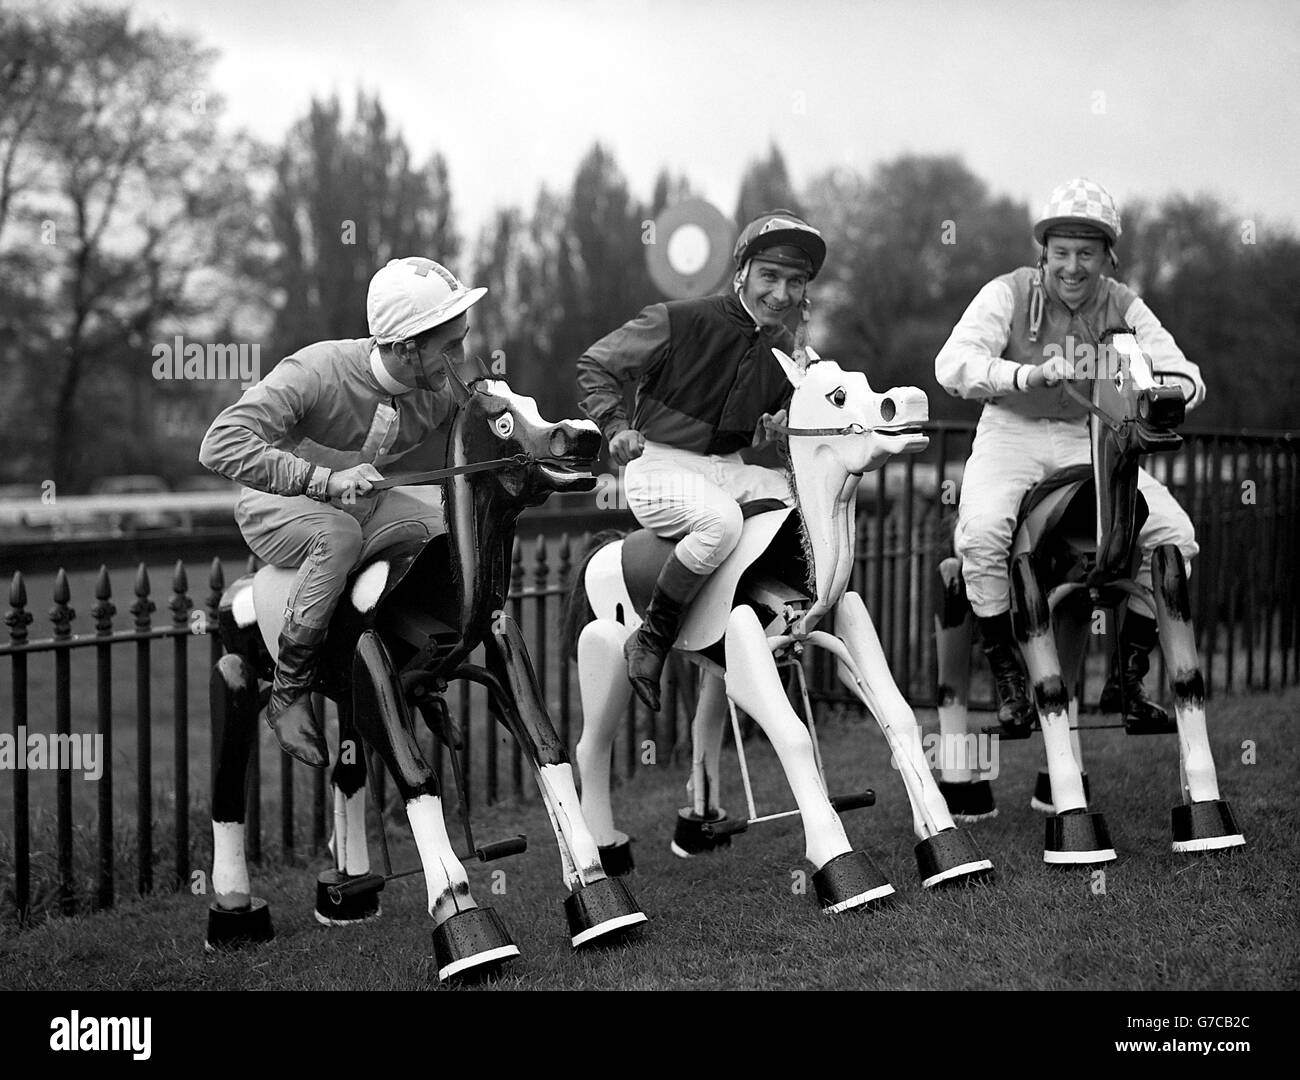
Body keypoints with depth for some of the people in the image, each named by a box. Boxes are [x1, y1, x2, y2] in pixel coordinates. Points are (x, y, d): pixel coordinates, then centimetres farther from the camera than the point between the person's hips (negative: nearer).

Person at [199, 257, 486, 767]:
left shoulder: (440, 395, -12)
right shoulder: (317, 371, -30)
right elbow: (220, 446, -36)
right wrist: (324, 480, -42)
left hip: (364, 502, 6)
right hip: (277, 504, -6)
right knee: (340, 534, -39)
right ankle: (289, 695, -24)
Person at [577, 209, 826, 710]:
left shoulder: (785, 353, 8)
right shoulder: (680, 322, -10)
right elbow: (595, 364, -2)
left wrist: (778, 434, -6)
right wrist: (617, 426, -16)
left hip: (731, 470, 6)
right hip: (660, 466, -6)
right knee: (722, 520, -37)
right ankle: (651, 639, -20)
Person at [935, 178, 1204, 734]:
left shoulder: (1122, 306, 0)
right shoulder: (1009, 293, -9)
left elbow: (1185, 375, -6)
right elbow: (953, 363, -24)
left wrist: (1164, 393, -32)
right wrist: (1031, 375, -42)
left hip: (1091, 439, 3)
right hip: (1012, 433, -3)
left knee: (1173, 533, -17)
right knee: (982, 533, -33)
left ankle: (1128, 678, 0)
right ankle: (1007, 677, -13)